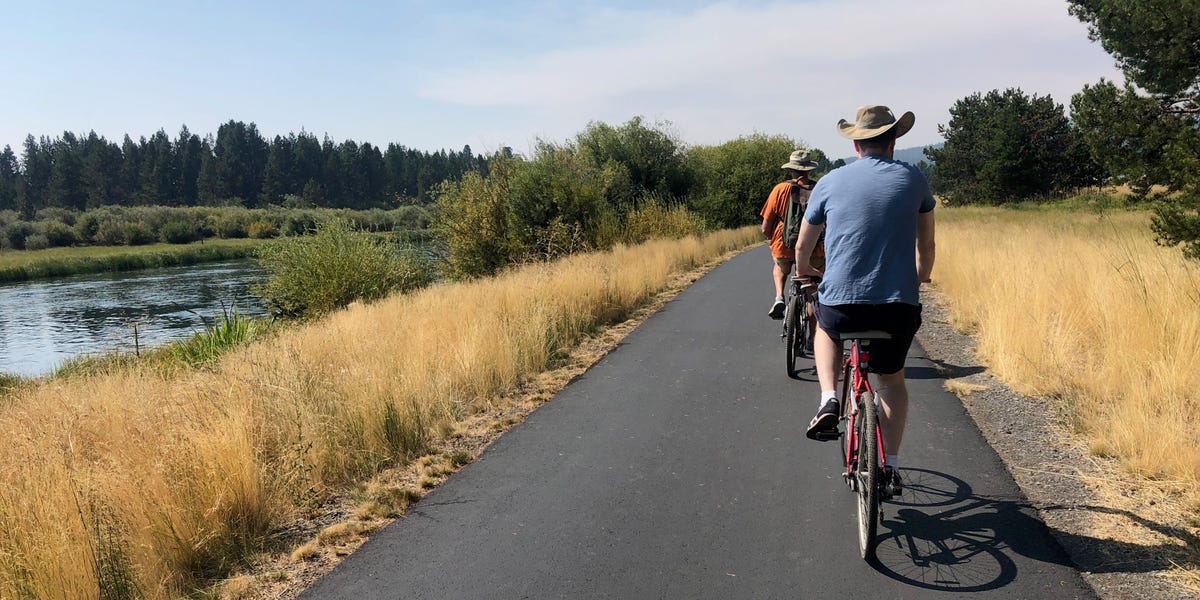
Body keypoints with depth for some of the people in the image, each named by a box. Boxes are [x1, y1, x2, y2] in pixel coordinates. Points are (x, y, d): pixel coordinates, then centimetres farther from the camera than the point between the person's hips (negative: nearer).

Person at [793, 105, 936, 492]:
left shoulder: (830, 183, 5)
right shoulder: (913, 180, 7)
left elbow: (802, 248, 15)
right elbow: (926, 245, 18)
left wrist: (804, 273, 37)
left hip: (842, 305, -1)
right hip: (900, 308, 1)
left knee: (826, 326, 35)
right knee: (892, 379, 26)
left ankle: (828, 400, 15)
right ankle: (891, 467, 22)